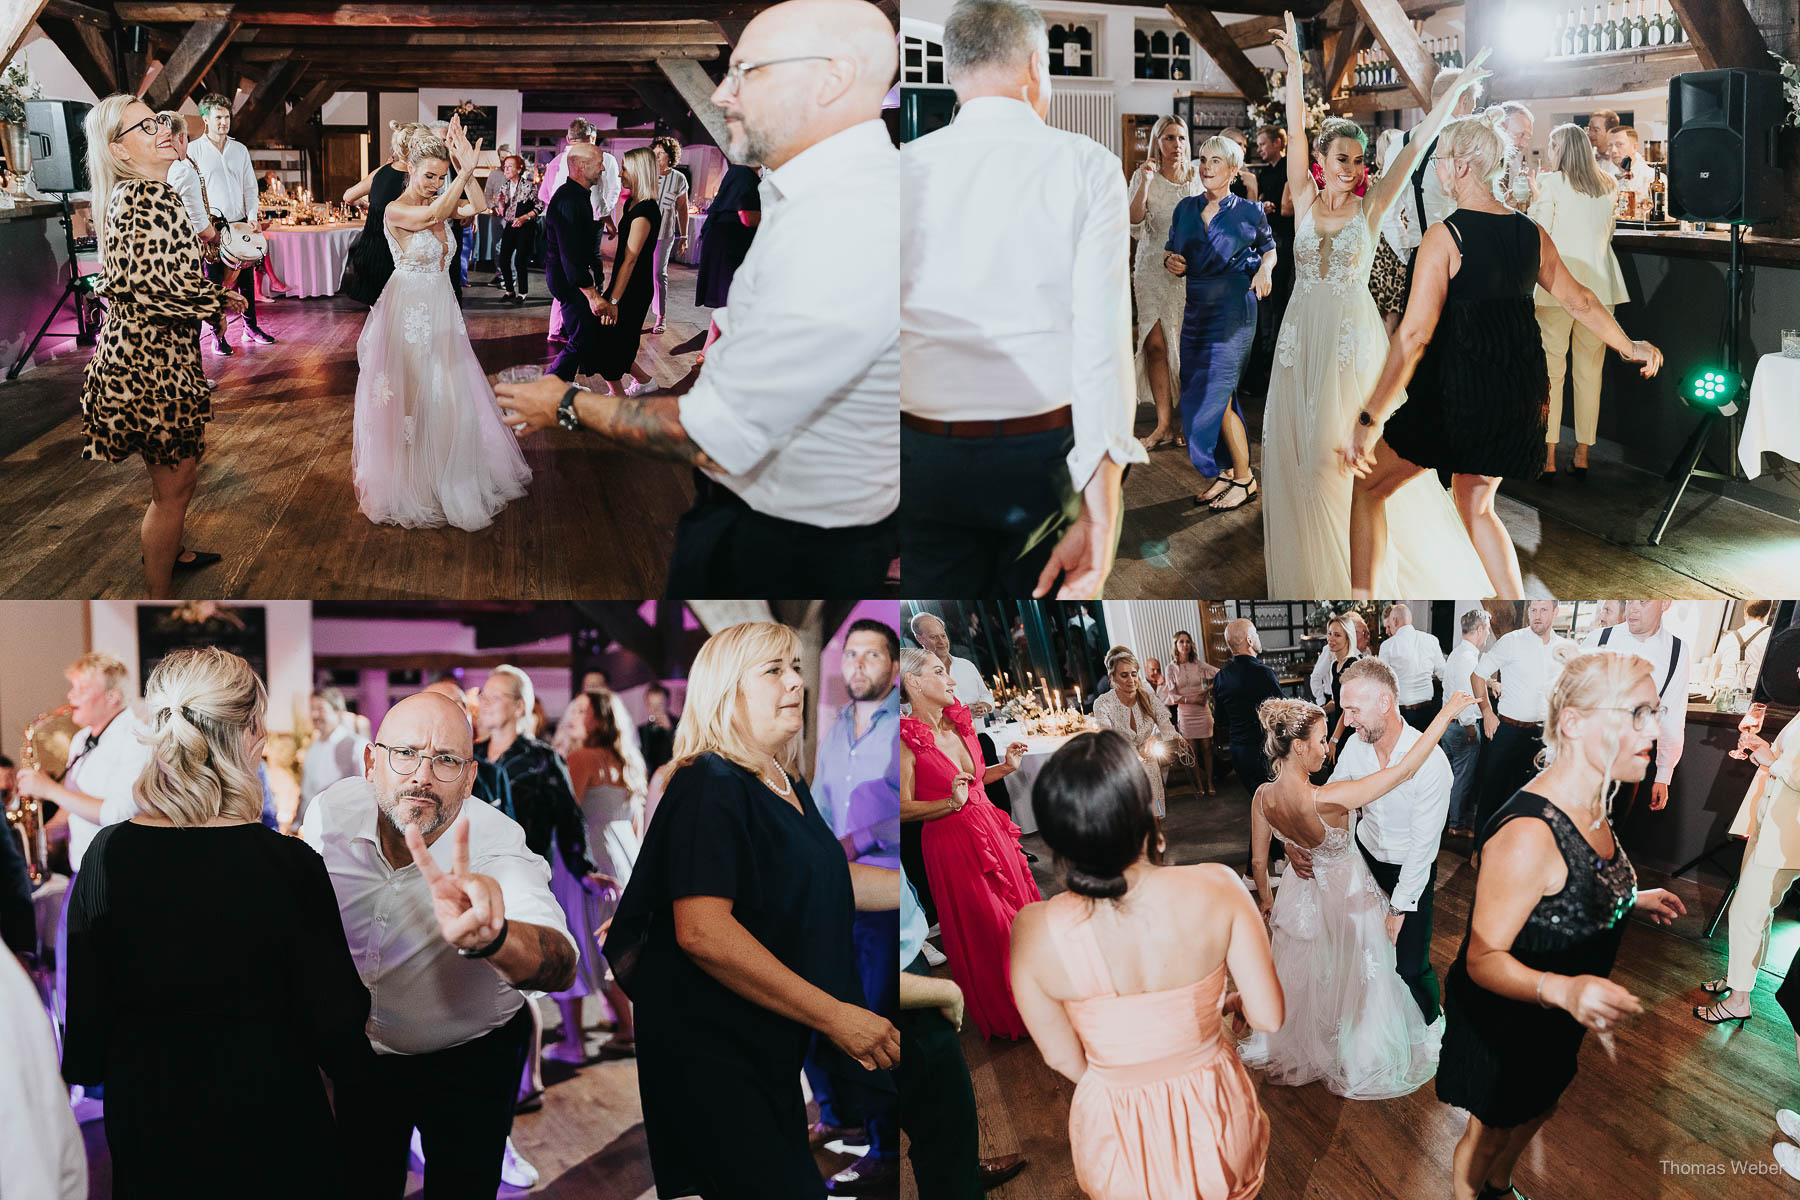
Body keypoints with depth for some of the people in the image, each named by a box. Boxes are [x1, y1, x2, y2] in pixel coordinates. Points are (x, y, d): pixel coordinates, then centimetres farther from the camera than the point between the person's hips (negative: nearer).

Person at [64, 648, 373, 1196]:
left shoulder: (109, 853, -12)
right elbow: (334, 1022, -14)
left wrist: (84, 1066, 18)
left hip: (145, 1120, 3)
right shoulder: (289, 863, -21)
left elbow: (85, 1007, -2)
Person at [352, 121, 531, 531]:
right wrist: (466, 171, -37)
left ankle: (448, 477, 28)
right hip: (408, 308, -7)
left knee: (446, 394, 13)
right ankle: (411, 485, 14)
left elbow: (479, 207, -8)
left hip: (439, 309, 7)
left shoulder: (437, 204, 5)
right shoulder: (396, 210, -16)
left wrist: (465, 170, -20)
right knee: (411, 393, 2)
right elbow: (433, 216, -34)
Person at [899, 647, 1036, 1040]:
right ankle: (1001, 1018, 27)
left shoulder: (958, 723, 3)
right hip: (952, 843, -7)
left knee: (1018, 910, 17)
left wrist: (1006, 766, 3)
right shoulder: (907, 740, -18)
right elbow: (903, 808, -17)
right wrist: (951, 803, -29)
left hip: (992, 831, 7)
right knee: (981, 932, 6)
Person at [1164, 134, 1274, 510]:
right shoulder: (1186, 209, 8)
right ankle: (1227, 472, 19)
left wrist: (1265, 269, -7)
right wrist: (1171, 260, -6)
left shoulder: (1249, 212, -1)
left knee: (1214, 393, -10)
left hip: (1234, 307, -6)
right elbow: (1172, 251, 17)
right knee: (1197, 392, 6)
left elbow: (1269, 248, 13)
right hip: (1196, 307, 6)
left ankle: (1244, 477, 2)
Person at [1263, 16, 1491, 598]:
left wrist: (1456, 90, -10)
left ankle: (1358, 569, 6)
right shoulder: (1305, 200, 4)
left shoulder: (1370, 207, -1)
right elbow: (1295, 133, -2)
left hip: (1352, 337, -2)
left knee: (1346, 452, -2)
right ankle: (1306, 563, 15)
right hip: (1302, 333, 2)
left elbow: (1415, 145, -5)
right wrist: (1293, 66, -8)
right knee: (1297, 451, 4)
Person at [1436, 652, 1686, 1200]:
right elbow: (1483, 958, -31)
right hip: (1503, 1025, -9)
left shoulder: (1590, 805, -6)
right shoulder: (1528, 832, -36)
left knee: (1535, 1112, 31)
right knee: (1489, 1133, 17)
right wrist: (1563, 989, -46)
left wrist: (1630, 900, 2)